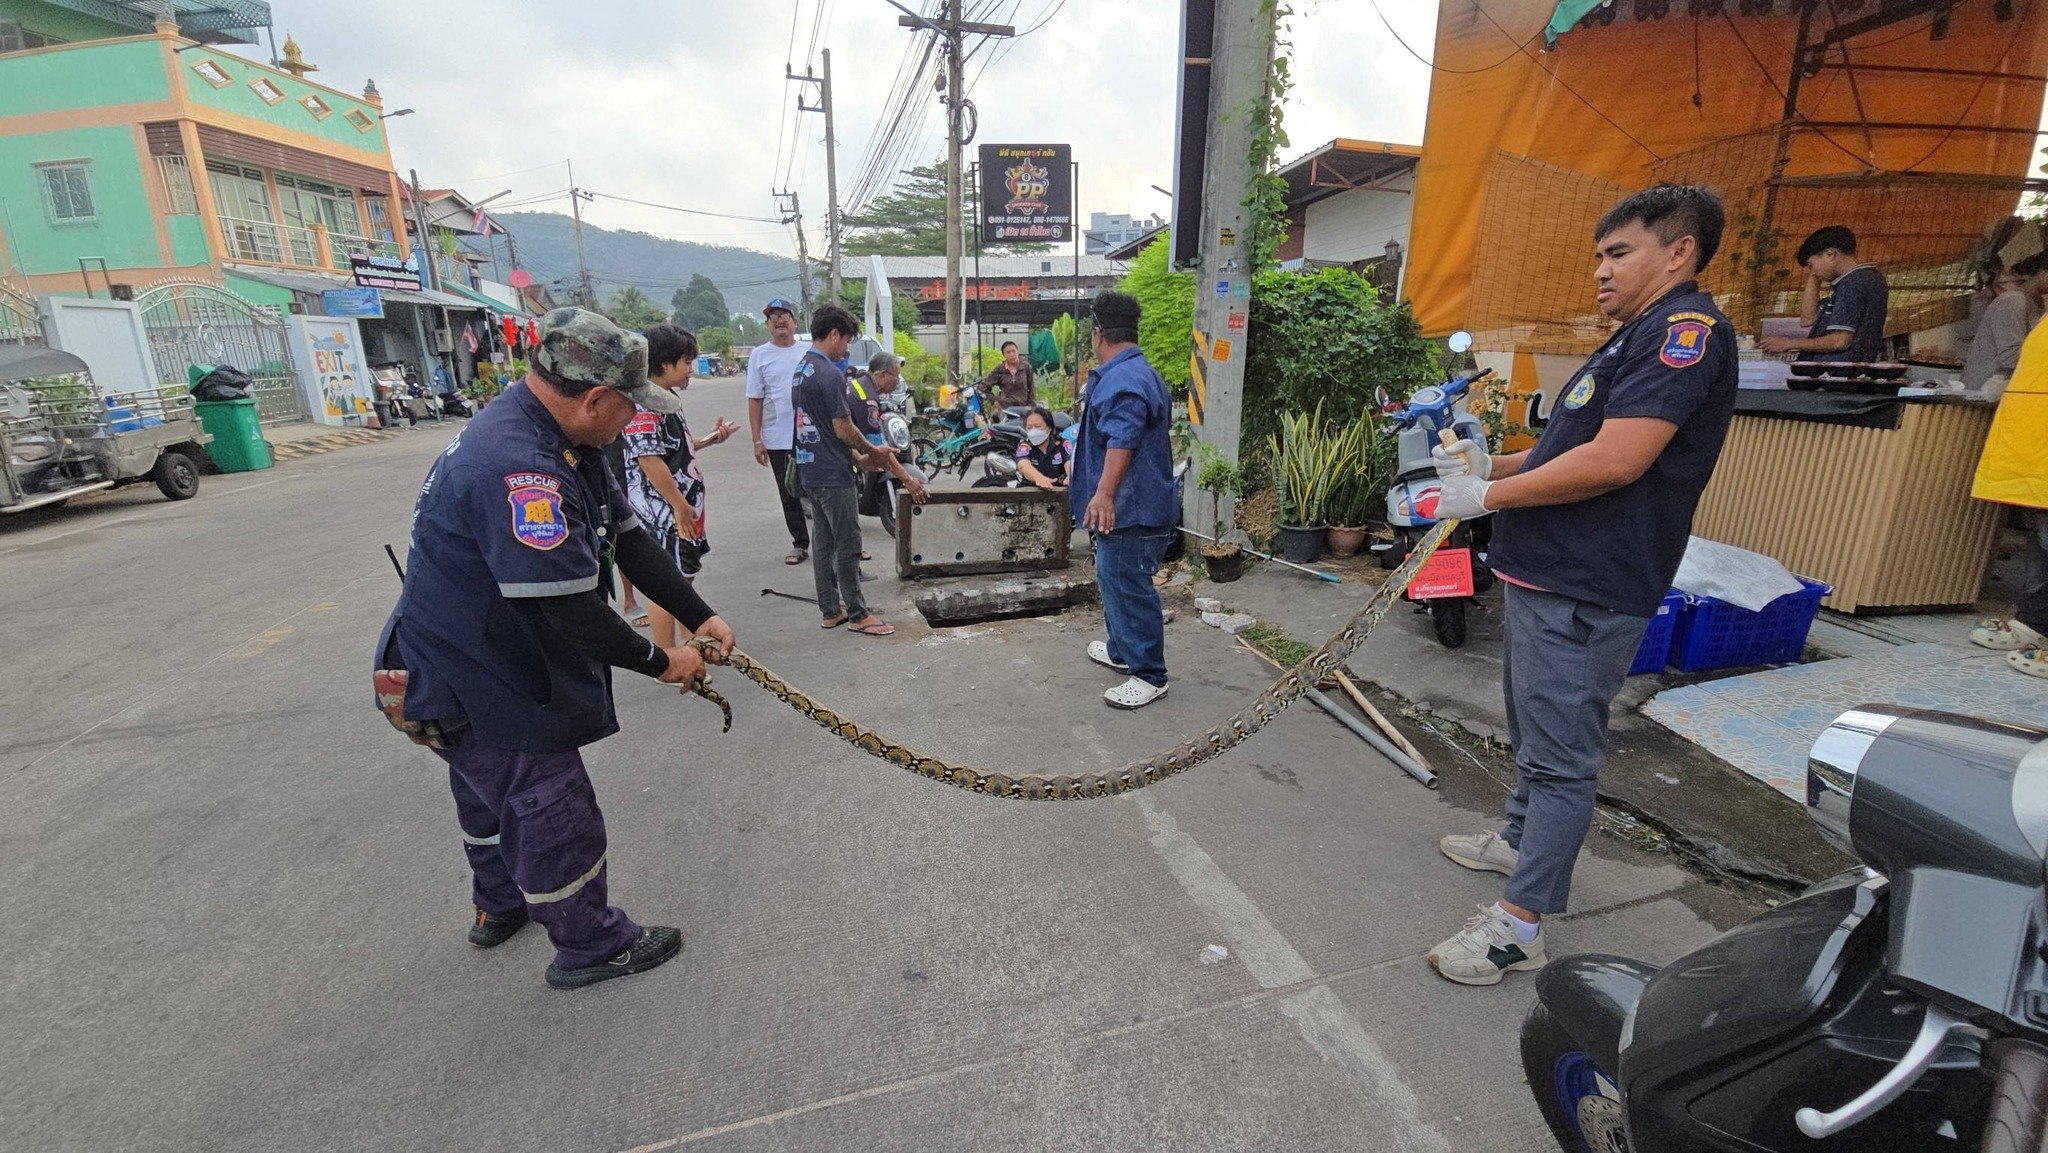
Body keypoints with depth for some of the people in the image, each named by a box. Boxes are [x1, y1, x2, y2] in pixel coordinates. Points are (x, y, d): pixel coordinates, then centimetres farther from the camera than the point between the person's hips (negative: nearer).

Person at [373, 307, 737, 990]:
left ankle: (500, 906, 55)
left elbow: (628, 537, -1)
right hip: (471, 685, -11)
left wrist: (699, 616, -8)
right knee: (554, 812, 6)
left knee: (493, 789, 30)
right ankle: (592, 946, 28)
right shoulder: (516, 468, -35)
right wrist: (660, 662, -20)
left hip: (488, 663, 11)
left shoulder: (562, 441, -2)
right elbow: (571, 613, -35)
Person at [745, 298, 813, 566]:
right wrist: (757, 440, -4)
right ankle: (800, 544, 19)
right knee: (789, 495, 8)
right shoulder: (760, 355, 3)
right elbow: (755, 400, 2)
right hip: (776, 440, 0)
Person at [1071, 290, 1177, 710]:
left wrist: (1104, 493, -40)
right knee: (1114, 580, 22)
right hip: (1127, 506, 11)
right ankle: (1122, 650, 38)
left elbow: (1122, 440, -33)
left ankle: (1149, 675, 6)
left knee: (1129, 587, -4)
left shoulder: (1123, 379, -18)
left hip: (1131, 510, -11)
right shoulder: (1141, 372, 19)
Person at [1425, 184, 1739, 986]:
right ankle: (1520, 839, 42)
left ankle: (1519, 925, 5)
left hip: (1585, 590, -11)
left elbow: (1614, 462, -24)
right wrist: (1491, 464, 10)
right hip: (1546, 576, 11)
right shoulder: (1638, 336, 19)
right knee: (1533, 732, 23)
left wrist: (1488, 496, -16)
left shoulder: (1686, 330, -14)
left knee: (1560, 755, -4)